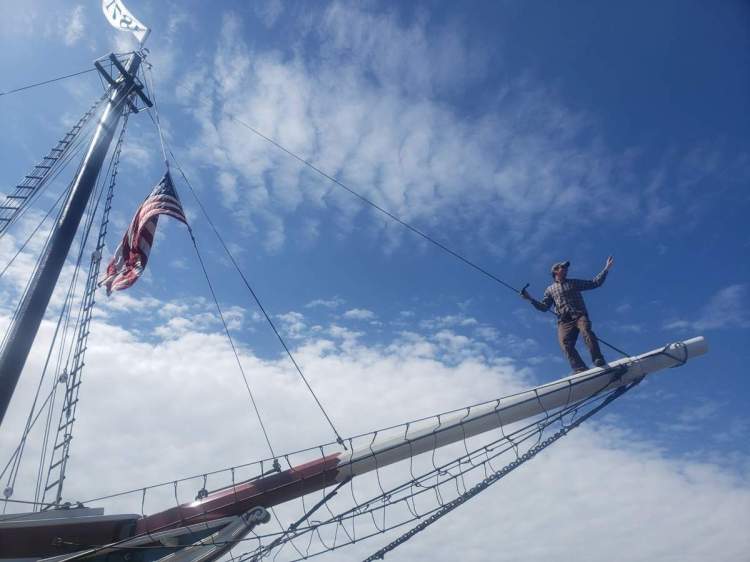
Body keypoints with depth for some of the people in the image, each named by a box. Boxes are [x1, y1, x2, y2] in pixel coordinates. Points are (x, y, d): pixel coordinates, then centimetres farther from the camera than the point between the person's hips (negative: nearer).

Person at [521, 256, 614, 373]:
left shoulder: (574, 283, 25)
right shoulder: (550, 289, 22)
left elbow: (595, 283, 23)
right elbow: (544, 307, 14)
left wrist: (606, 269, 16)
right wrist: (531, 299, 0)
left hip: (580, 316, 0)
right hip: (564, 321, 0)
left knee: (587, 332, -32)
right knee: (566, 344, -25)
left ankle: (599, 362, -39)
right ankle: (580, 369, -33)